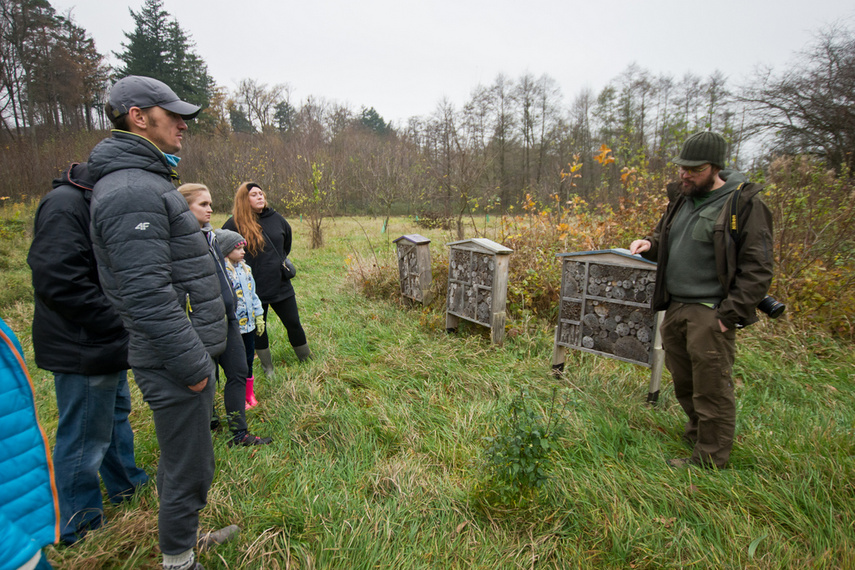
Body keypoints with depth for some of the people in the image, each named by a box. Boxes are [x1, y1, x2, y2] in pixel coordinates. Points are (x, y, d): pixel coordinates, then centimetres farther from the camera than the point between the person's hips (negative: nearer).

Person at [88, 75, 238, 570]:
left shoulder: (147, 181, 15)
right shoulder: (132, 191, -19)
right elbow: (148, 296, -26)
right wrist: (192, 366, -20)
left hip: (188, 352, 10)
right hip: (175, 363, -10)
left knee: (187, 460, 24)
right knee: (189, 469, 6)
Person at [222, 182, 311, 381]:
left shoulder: (276, 219, 1)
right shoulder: (235, 224, -9)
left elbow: (287, 243, 20)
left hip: (281, 284, 2)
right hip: (254, 288, -2)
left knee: (293, 324, 10)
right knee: (258, 329, 13)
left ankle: (307, 361, 30)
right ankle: (267, 368, 32)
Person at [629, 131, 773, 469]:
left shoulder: (743, 203, -7)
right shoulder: (681, 198, 14)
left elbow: (757, 268, -10)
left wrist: (731, 314, -17)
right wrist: (650, 244, 3)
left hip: (711, 312, -7)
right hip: (675, 307, 7)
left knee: (711, 387, 0)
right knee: (683, 383, 17)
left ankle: (709, 459, 14)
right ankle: (696, 434, 37)